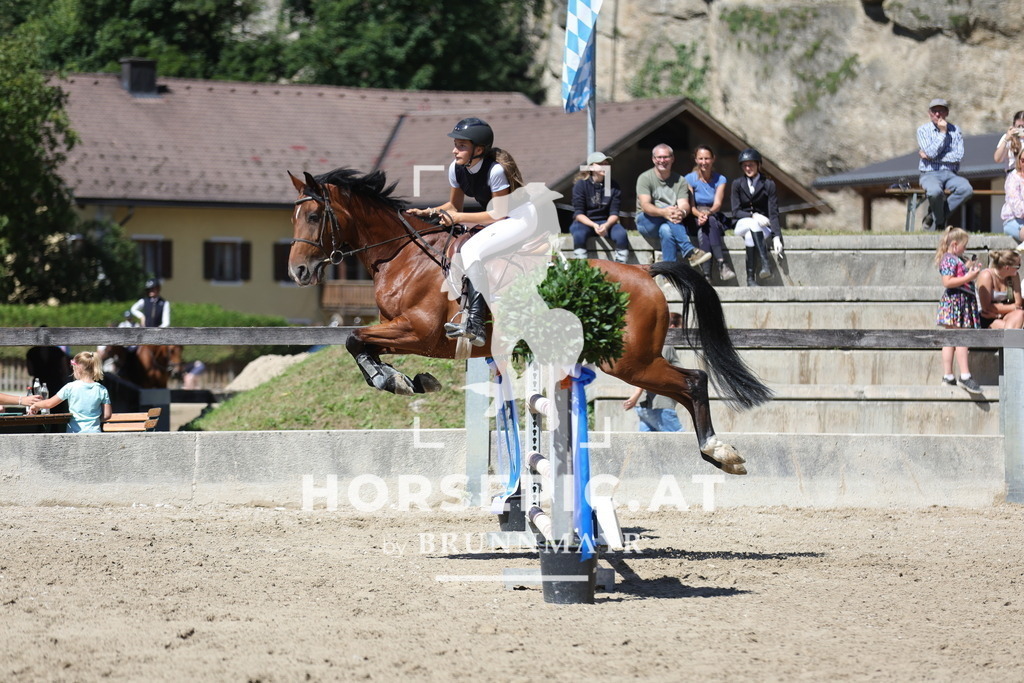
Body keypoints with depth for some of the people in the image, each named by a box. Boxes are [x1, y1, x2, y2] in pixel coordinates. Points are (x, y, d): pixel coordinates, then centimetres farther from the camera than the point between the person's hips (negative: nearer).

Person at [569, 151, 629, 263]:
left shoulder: (613, 186, 2)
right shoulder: (581, 185, -5)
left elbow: (614, 213, -2)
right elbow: (578, 214, -9)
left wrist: (606, 225, -25)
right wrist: (594, 226, -26)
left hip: (606, 222, 2)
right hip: (585, 222, -2)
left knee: (621, 235, -29)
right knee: (579, 235, -37)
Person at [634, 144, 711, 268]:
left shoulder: (680, 181, 8)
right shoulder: (645, 178, 0)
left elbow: (684, 205, -8)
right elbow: (645, 206, -16)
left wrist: (682, 212, -35)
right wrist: (663, 212, -38)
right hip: (646, 222, -1)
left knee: (666, 230, -37)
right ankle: (689, 251, -47)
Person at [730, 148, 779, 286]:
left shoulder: (769, 184, 2)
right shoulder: (737, 184, 8)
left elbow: (773, 213, -5)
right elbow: (736, 211, 0)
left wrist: (776, 237, -18)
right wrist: (753, 216, -21)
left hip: (763, 226, 0)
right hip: (742, 224, 0)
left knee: (750, 236, -37)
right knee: (753, 224, -37)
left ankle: (750, 278, -43)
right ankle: (766, 263, -54)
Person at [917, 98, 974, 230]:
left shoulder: (955, 130, 9)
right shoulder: (923, 130, 4)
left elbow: (958, 156, -5)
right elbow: (931, 153, -12)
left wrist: (929, 156, -8)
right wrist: (943, 133, -6)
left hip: (949, 174, 3)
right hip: (930, 174, -3)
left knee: (966, 189, -31)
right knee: (935, 191, -39)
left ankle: (933, 218, -17)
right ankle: (940, 223, -10)